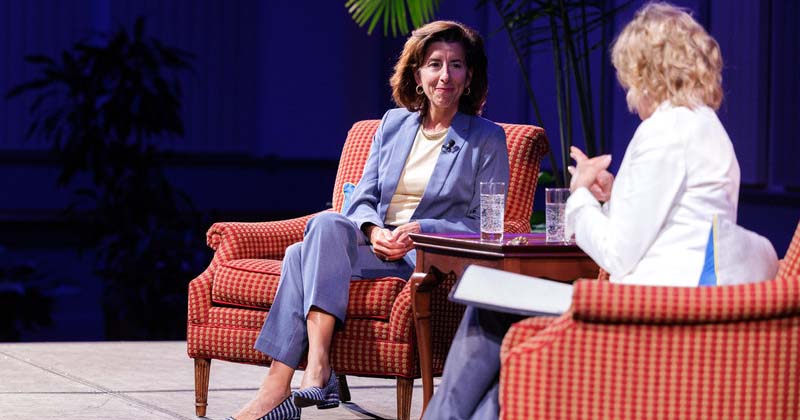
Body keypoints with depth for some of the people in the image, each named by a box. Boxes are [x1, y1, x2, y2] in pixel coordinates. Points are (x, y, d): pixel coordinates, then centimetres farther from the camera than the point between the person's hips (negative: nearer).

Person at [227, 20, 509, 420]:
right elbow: (362, 199, 13)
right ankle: (317, 371, -41)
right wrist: (374, 231, -11)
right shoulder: (393, 124, 18)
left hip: (429, 262, -5)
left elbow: (484, 229, 1)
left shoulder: (487, 139, 5)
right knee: (322, 230, -29)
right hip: (373, 248, 5)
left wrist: (420, 230, -14)